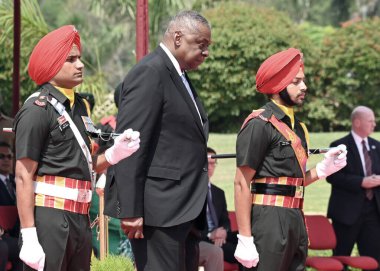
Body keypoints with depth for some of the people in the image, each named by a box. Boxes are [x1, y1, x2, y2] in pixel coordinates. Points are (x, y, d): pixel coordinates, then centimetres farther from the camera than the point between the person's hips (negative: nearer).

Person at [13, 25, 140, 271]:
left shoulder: (79, 106, 15)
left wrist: (114, 154, 1)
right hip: (49, 216, -8)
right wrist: (29, 236, -19)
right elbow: (24, 176, -12)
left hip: (80, 220, 8)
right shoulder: (38, 109, -9)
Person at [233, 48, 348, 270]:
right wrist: (245, 239, -18)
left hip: (295, 220, 9)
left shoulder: (296, 127, 15)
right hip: (269, 219, -9)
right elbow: (242, 183, -14)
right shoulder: (260, 124, -10)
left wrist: (323, 169, 5)